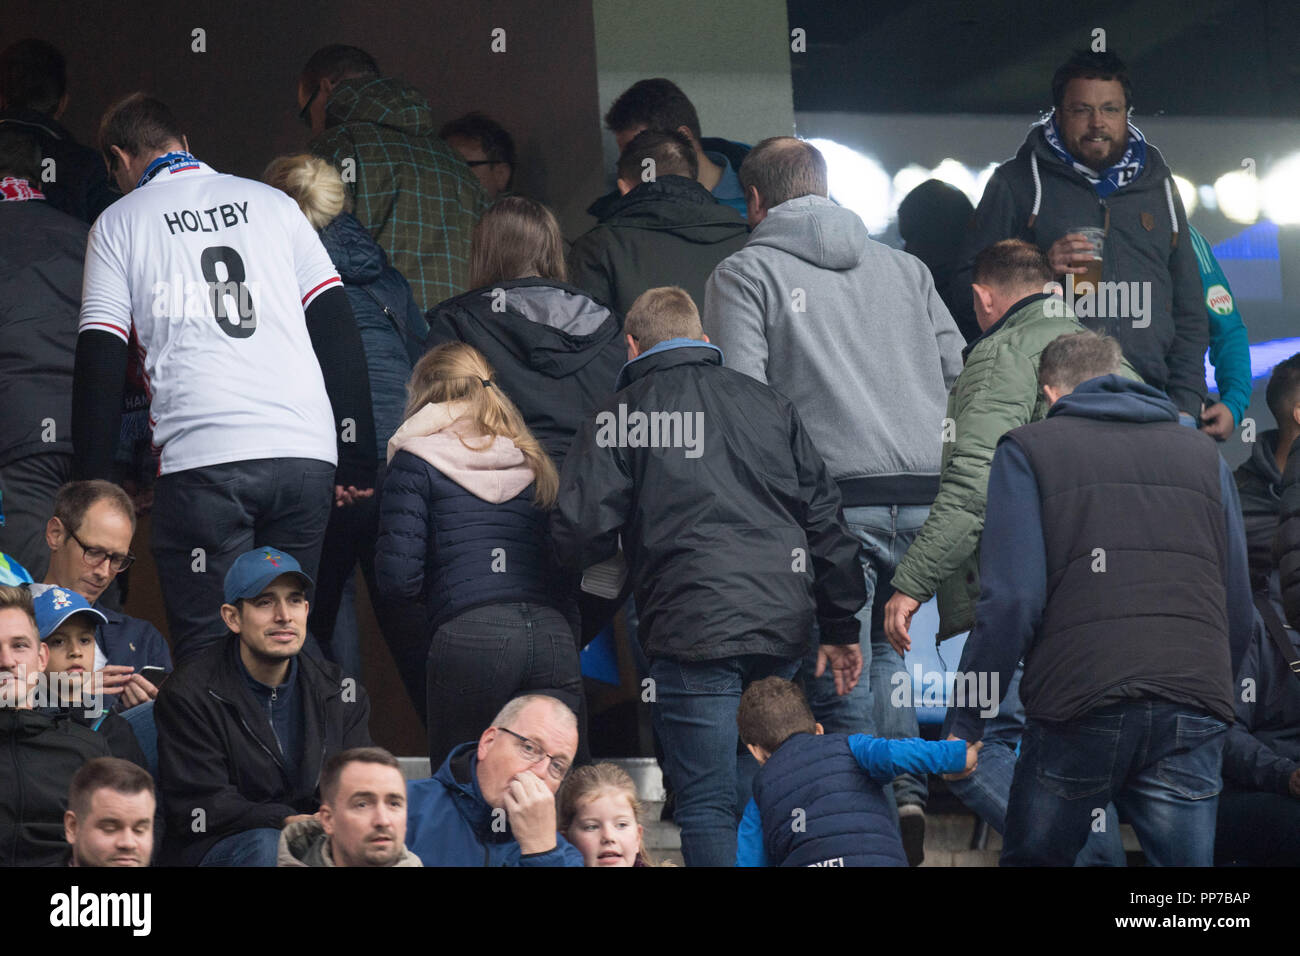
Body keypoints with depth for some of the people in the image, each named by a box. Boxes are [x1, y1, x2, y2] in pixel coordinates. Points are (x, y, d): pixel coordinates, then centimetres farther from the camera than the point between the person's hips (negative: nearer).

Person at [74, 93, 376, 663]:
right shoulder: (271, 203, 17)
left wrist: (94, 487, 6)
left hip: (201, 456, -3)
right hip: (304, 451, 3)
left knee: (208, 652, 0)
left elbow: (100, 362, 4)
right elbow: (336, 327, 11)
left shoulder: (118, 223, 10)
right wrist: (357, 460, 10)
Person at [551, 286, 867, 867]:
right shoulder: (769, 405, 16)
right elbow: (824, 519, 14)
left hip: (693, 630, -5)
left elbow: (580, 535, -6)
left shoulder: (621, 415, 2)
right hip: (784, 625, 5)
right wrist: (841, 628, 18)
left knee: (708, 806, -3)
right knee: (759, 796, 15)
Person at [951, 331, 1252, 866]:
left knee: (1031, 860, 14)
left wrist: (967, 722, 1)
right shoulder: (1202, 455, 21)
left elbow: (1011, 602, -3)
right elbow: (1239, 608, 17)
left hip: (1079, 705, -3)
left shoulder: (1026, 450, 9)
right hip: (1193, 712, 3)